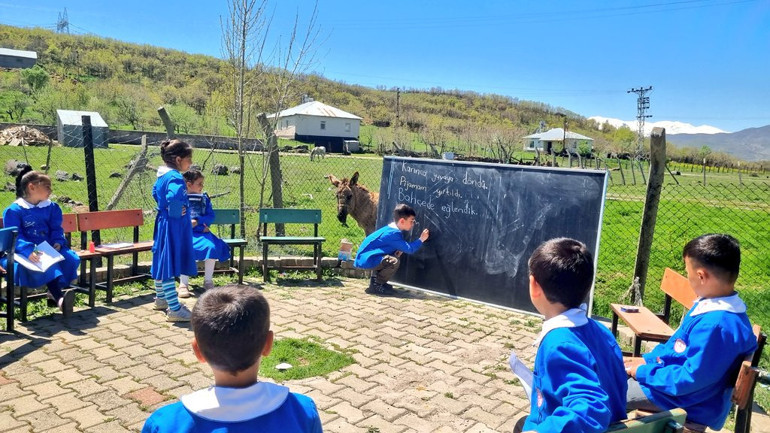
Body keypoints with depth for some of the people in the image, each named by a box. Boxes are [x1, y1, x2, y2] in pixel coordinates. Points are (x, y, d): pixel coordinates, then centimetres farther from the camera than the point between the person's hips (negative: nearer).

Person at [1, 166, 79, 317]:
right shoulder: (13, 210, -2)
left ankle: (56, 291, -21)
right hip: (25, 252, -5)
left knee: (71, 258, -24)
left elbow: (56, 229, 10)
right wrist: (29, 251, -29)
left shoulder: (52, 207, 15)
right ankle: (60, 296, -48)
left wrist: (58, 243, -13)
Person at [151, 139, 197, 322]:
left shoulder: (162, 175, 10)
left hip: (163, 223, 11)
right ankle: (174, 309, 0)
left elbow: (155, 192, 27)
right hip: (173, 226, -11)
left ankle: (161, 299, 37)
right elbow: (173, 198, -40)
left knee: (162, 262, 21)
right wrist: (177, 212, -23)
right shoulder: (175, 177, -21)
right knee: (169, 266, -6)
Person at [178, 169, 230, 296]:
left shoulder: (204, 198, 14)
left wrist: (197, 221, -14)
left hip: (202, 233, 3)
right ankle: (183, 284, -22)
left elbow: (211, 216, 6)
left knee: (212, 247, -27)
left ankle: (208, 281, -8)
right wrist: (201, 226, -9)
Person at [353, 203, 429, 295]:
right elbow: (409, 249, -22)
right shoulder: (393, 233, -21)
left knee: (394, 256, 20)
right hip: (366, 259, -10)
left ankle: (376, 280, 19)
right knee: (394, 262, -24)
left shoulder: (391, 229, 9)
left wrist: (397, 251, 0)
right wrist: (421, 239, -10)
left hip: (365, 257, 10)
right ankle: (375, 286, -10)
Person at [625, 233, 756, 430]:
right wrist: (647, 359, 6)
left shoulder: (717, 325, -33)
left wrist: (643, 371, -16)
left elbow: (689, 380, -27)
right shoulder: (712, 304, -1)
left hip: (687, 400, -10)